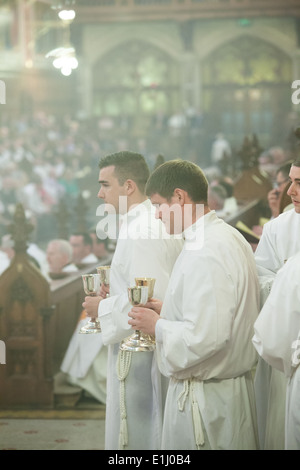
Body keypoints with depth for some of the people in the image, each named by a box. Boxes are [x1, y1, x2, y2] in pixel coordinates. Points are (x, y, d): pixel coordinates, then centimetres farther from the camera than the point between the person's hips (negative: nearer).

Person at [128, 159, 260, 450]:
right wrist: (169, 310, 12)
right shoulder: (230, 237, 10)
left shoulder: (204, 253, -22)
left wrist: (157, 325, -12)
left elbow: (205, 336, -28)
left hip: (203, 399, -10)